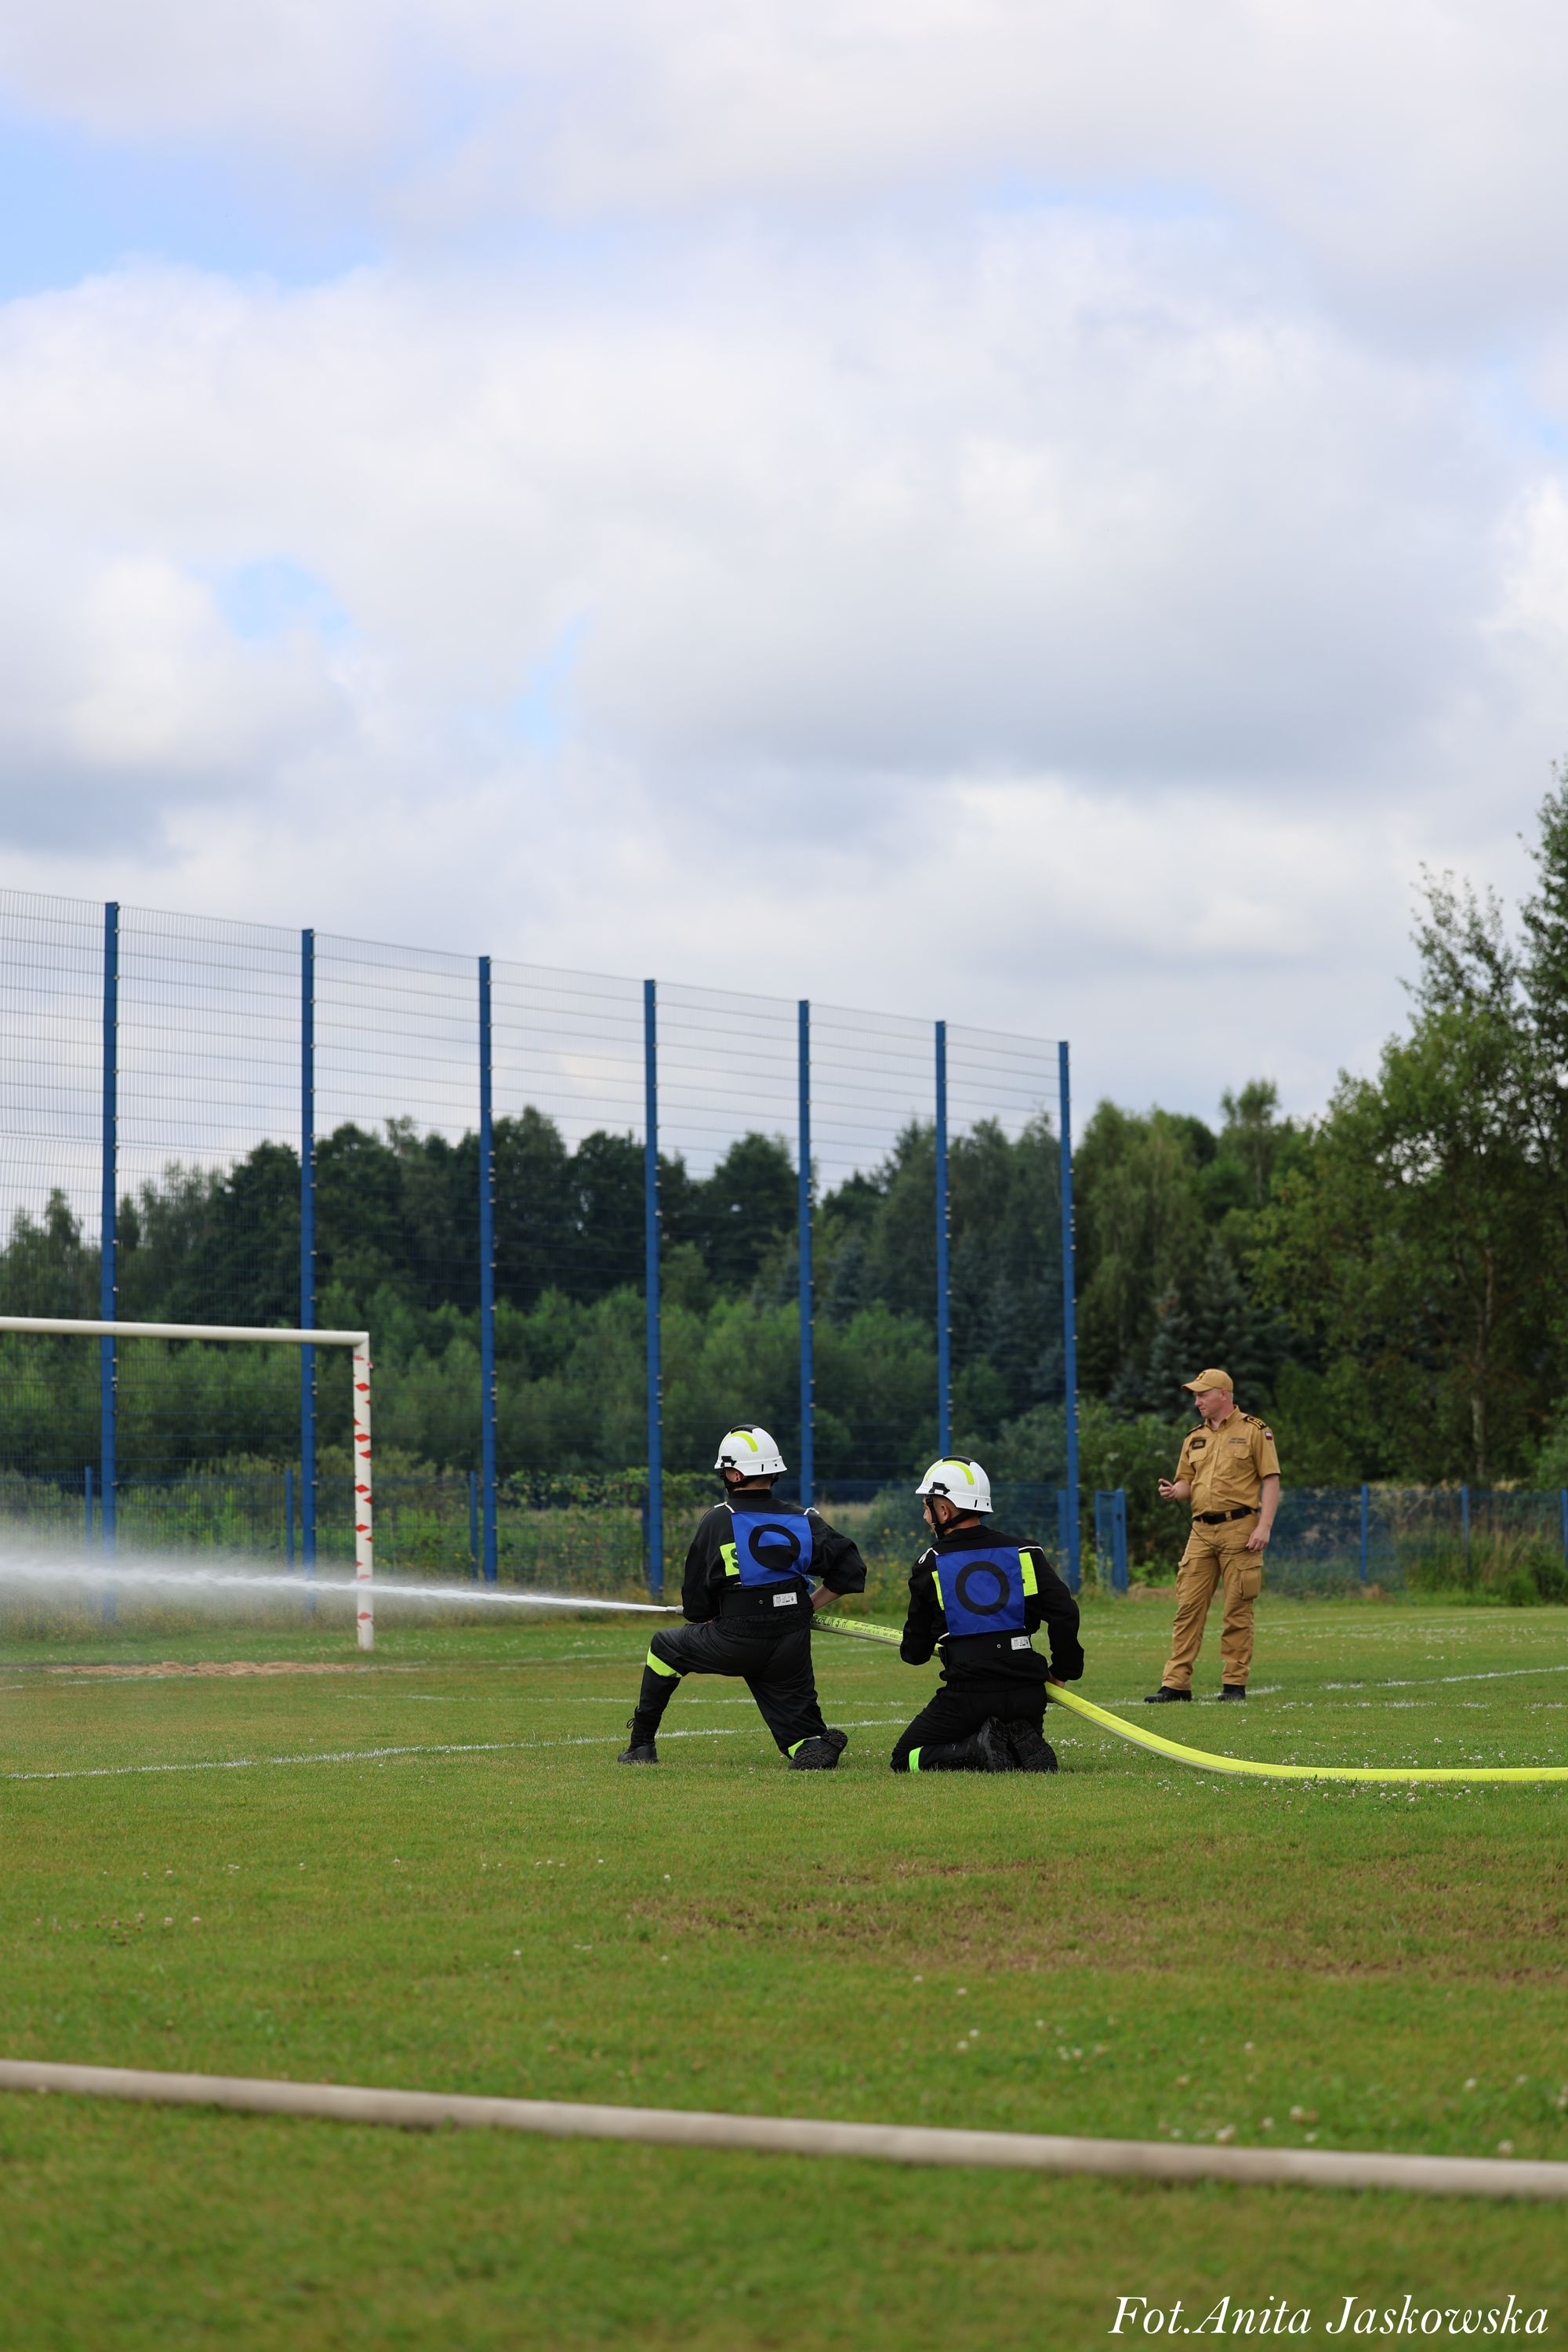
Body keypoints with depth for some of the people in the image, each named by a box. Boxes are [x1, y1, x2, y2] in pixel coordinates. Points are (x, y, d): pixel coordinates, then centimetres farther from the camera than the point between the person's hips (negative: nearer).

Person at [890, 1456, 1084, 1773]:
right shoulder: (1023, 1553, 8)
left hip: (967, 1694, -4)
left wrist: (911, 1650, 34)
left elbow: (915, 1652, 9)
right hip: (1027, 1693, 4)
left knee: (906, 1760, 11)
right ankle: (1024, 1746, -6)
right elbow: (1064, 1613, 0)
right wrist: (1063, 1670, 14)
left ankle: (979, 1750, -14)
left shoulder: (930, 1564, 2)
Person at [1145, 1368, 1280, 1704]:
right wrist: (1174, 1492, -4)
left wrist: (1264, 1526, -13)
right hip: (1201, 1530, 5)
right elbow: (1187, 1483, 21)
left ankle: (1235, 1683, 6)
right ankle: (1176, 1683, -1)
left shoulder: (1253, 1431, 0)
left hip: (1239, 1528, -5)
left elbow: (1271, 1480, -4)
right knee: (1188, 1607, -1)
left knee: (1237, 1610, -1)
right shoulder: (1195, 1438, 17)